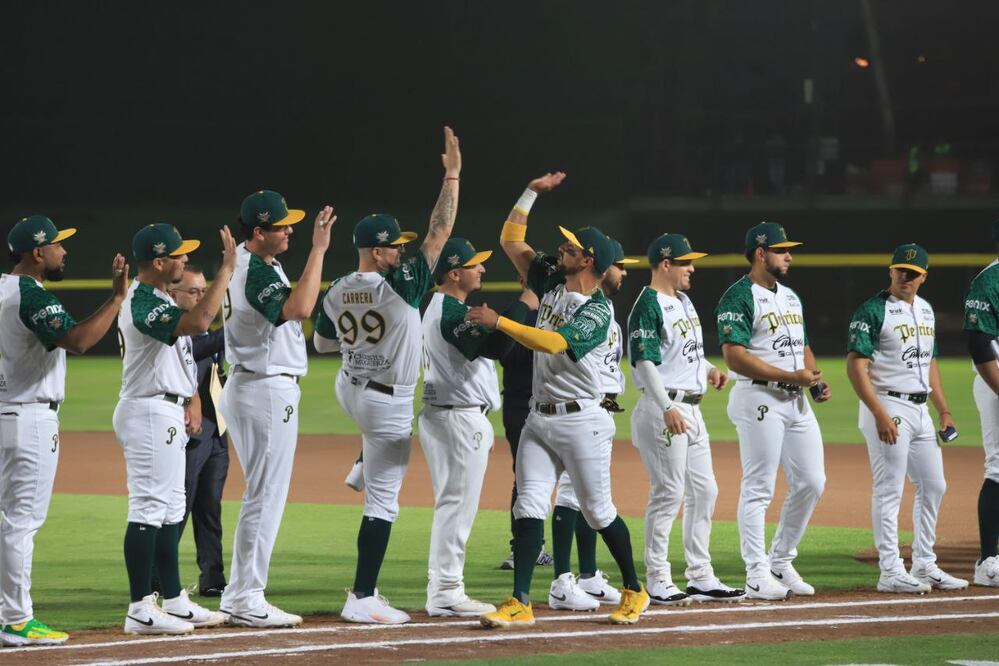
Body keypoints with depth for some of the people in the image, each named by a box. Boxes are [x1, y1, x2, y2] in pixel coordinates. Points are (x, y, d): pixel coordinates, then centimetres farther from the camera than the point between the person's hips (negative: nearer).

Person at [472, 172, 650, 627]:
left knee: (597, 511, 2)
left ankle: (634, 591, 19)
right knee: (528, 506, -4)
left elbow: (553, 343, -29)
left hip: (580, 422, -7)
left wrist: (498, 322, -28)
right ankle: (520, 603, -8)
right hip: (539, 419, 7)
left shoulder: (597, 312, -15)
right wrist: (532, 192, 7)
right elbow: (511, 240, 14)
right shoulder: (551, 282, 8)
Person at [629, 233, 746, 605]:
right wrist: (667, 409, -28)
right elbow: (645, 361, -20)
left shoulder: (684, 302, 17)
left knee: (704, 490, 11)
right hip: (663, 409, -10)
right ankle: (657, 582, -3)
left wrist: (708, 369, 9)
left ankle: (700, 577, 17)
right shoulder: (648, 307, -12)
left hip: (692, 409, 10)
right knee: (669, 492, -9)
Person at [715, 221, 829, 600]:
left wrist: (816, 380, 5)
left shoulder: (790, 297, 19)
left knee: (811, 482, 7)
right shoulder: (739, 298, -10)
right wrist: (792, 376, -18)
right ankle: (757, 575, -3)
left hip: (797, 400, 9)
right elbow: (735, 356, -18)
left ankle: (781, 563, 19)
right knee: (759, 488, -6)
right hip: (759, 399, -9)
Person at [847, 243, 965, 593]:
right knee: (889, 491, -7)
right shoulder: (872, 311, -10)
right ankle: (891, 572, -4)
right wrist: (880, 415, -23)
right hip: (888, 406, -8)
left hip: (920, 409, 8)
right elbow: (856, 366, -16)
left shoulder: (925, 310, 15)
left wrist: (944, 410, 16)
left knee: (934, 486, 10)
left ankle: (924, 566, 19)